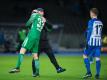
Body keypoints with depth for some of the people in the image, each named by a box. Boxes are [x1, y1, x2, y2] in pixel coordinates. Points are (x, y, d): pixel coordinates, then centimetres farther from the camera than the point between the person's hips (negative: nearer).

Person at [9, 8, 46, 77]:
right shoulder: (43, 20, 20)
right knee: (35, 55, 8)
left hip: (31, 36, -6)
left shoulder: (35, 15, 6)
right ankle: (37, 72, 3)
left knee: (22, 50, -11)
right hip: (37, 38, 6)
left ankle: (18, 67, -21)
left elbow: (28, 24, 5)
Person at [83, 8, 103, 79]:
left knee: (85, 55, 7)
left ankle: (89, 72, 0)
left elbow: (89, 32, -12)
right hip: (99, 42, 6)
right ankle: (97, 74, 2)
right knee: (97, 58, 5)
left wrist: (87, 42, -10)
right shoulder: (100, 22, 12)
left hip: (92, 42, -6)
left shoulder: (91, 22, -8)